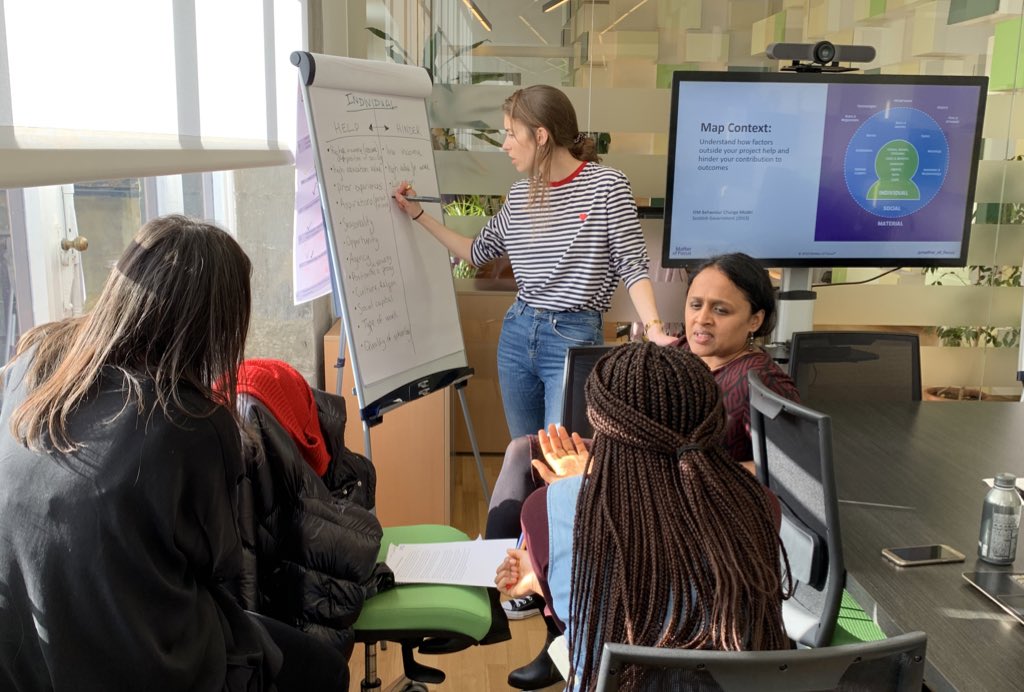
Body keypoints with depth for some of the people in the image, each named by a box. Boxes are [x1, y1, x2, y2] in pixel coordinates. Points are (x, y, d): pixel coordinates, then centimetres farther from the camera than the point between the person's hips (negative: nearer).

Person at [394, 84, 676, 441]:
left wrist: (653, 328, -24)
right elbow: (478, 252, 20)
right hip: (516, 333, 6)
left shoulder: (607, 185, -9)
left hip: (574, 338, -6)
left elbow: (632, 266, -10)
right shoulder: (519, 195, 7)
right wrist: (419, 214, 18)